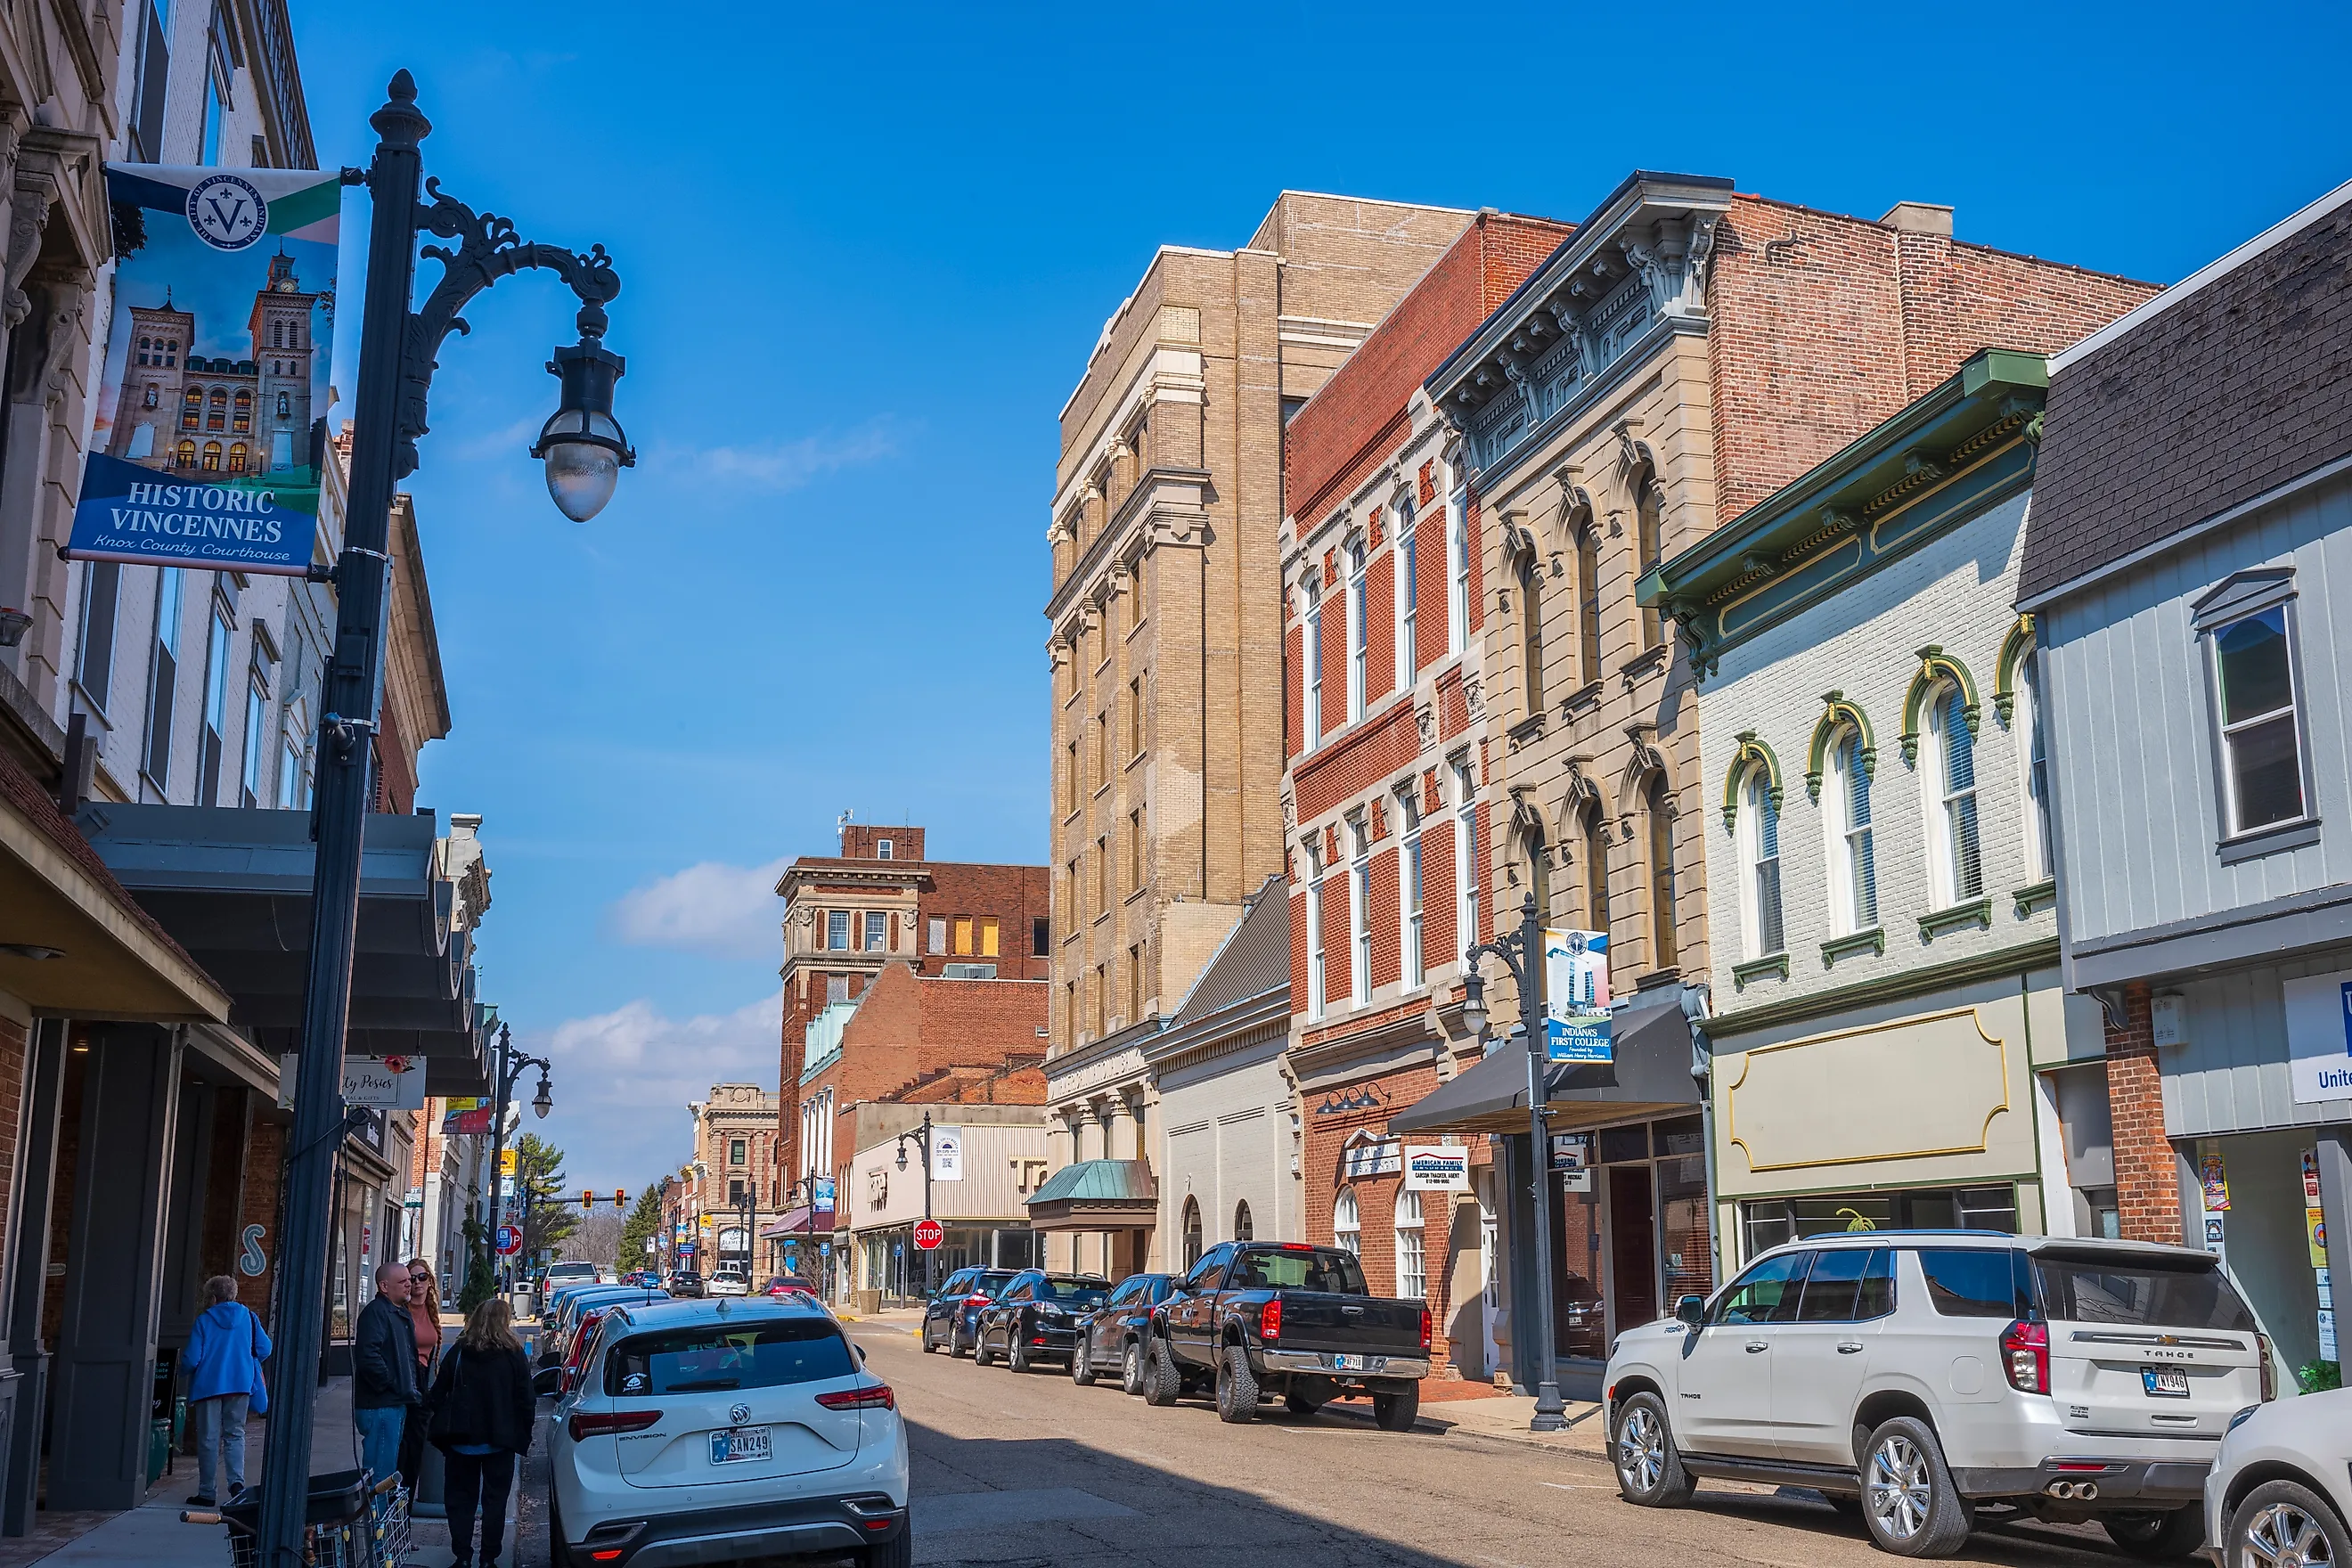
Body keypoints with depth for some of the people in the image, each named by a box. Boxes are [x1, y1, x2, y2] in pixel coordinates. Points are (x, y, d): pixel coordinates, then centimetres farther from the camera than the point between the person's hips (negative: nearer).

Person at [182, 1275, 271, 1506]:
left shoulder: (204, 1321, -4)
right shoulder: (248, 1317, 5)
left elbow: (192, 1359, -7)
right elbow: (264, 1349, 3)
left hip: (208, 1385, -2)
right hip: (241, 1384, 2)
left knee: (208, 1438, 6)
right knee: (235, 1434, 10)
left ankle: (206, 1492, 9)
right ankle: (236, 1480, -12)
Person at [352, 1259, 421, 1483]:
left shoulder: (402, 1313, 18)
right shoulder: (375, 1312, -14)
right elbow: (368, 1355, -27)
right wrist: (390, 1384, -19)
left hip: (397, 1404, 10)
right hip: (380, 1405, -10)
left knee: (391, 1465, 16)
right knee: (381, 1467, -8)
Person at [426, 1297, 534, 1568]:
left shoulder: (458, 1353, -1)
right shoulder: (514, 1356, -6)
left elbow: (438, 1395, 1)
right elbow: (526, 1401, -6)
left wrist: (443, 1431, 9)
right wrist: (522, 1436, 5)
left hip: (462, 1441, 1)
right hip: (500, 1442, -1)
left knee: (461, 1498, 13)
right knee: (495, 1500, 9)